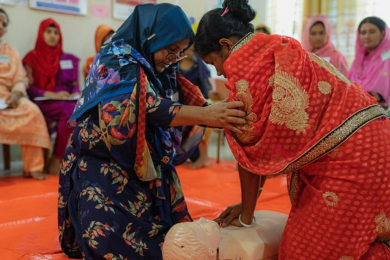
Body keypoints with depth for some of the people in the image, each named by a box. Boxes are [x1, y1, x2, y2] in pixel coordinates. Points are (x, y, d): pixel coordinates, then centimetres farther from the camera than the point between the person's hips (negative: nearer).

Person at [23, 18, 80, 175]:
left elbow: (75, 85, 17)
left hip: (67, 102, 3)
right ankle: (55, 161, -25)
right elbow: (29, 88, 0)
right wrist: (52, 95, -15)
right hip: (43, 102, -3)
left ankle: (56, 160, -25)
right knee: (68, 111, -37)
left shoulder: (69, 59, 20)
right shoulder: (32, 57, 9)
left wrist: (76, 94, -7)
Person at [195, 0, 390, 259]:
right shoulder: (279, 52, 19)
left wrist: (246, 216, 10)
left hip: (350, 158, -10)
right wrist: (246, 205, 23)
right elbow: (269, 141, 20)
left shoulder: (246, 65, -8)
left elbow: (251, 151, -3)